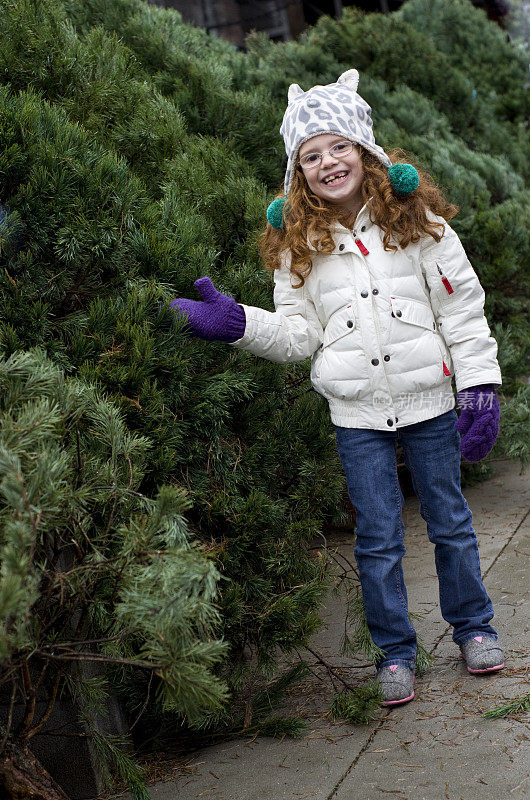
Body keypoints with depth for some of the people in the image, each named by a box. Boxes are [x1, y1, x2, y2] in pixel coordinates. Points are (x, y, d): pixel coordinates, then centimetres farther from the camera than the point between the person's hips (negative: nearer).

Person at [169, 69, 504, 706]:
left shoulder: (415, 216, -2)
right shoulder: (297, 242, 2)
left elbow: (461, 307, -1)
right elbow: (299, 332, 1)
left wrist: (479, 387, -5)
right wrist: (236, 323, -14)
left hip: (429, 399, 0)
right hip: (357, 414, 1)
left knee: (449, 521, 13)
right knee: (378, 538, 7)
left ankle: (473, 627, 34)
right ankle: (394, 652, 23)